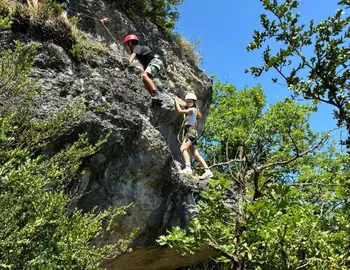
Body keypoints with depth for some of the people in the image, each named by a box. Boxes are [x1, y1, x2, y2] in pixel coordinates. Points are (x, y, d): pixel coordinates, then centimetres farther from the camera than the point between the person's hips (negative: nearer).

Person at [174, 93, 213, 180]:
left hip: (191, 131, -10)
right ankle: (208, 171, 1)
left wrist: (176, 101, 2)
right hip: (189, 132, 10)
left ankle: (188, 168, -42)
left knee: (183, 148, -28)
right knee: (195, 154, 3)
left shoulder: (192, 109, -3)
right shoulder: (189, 110, 25)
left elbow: (180, 111, -8)